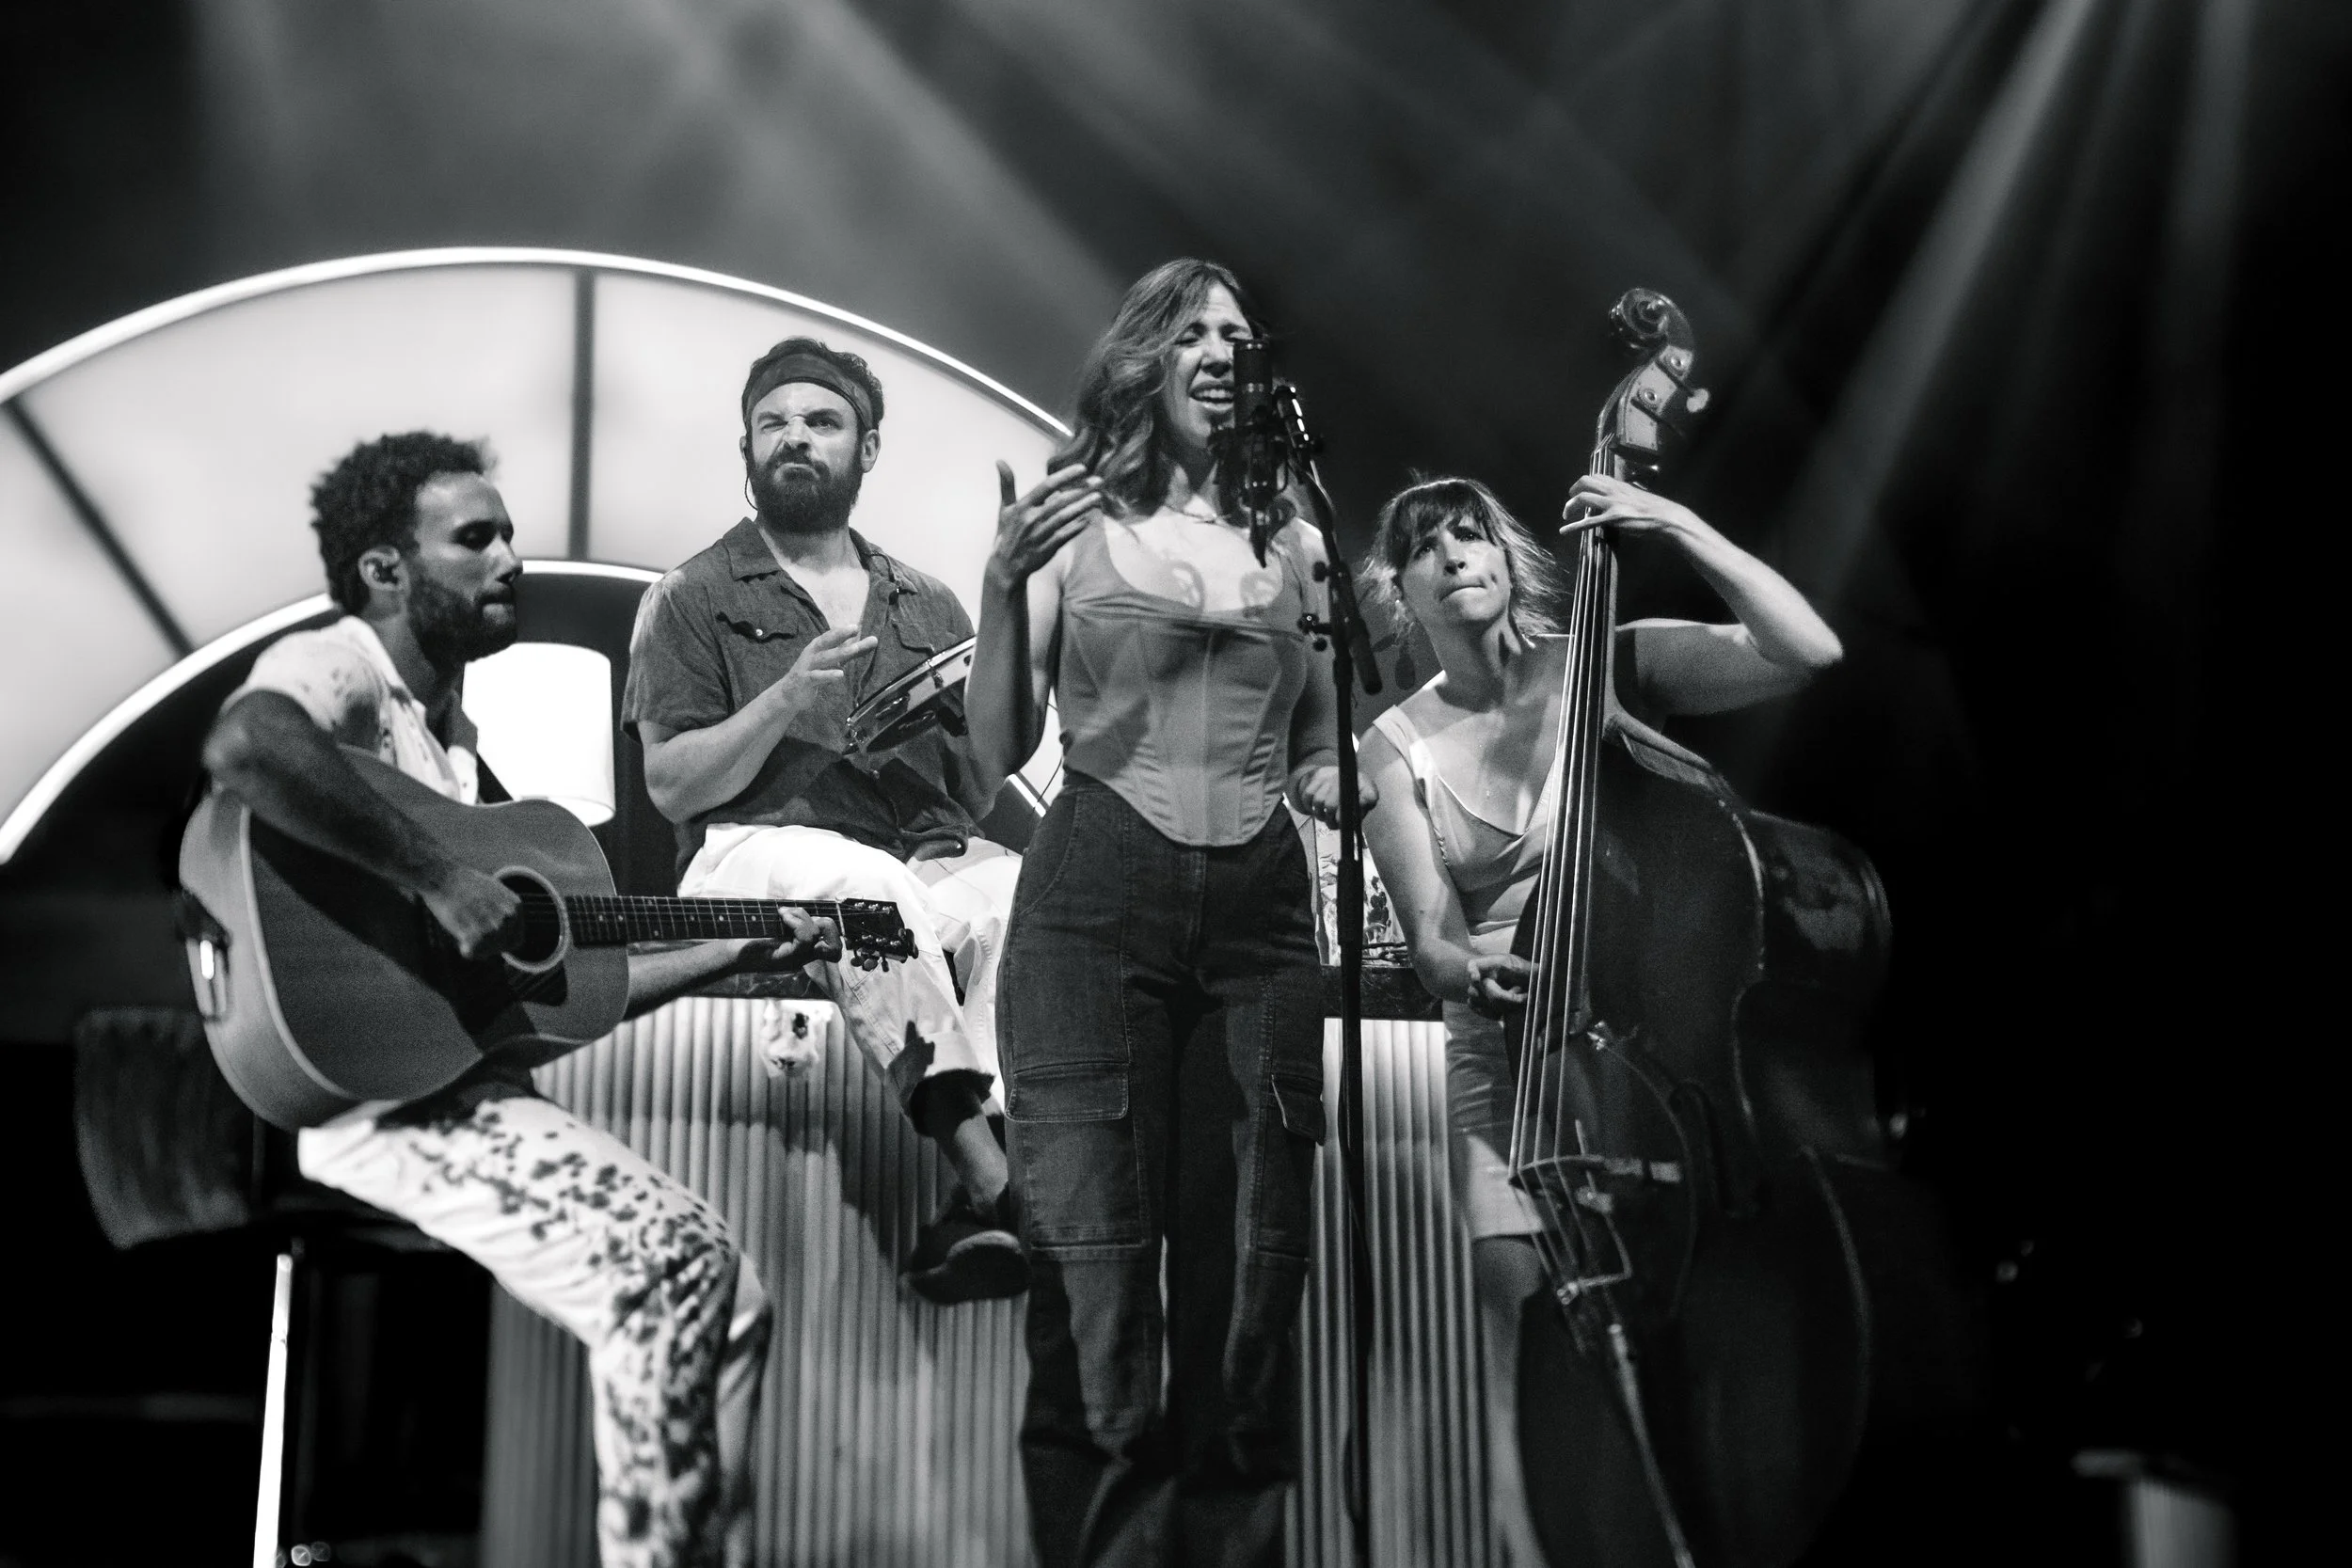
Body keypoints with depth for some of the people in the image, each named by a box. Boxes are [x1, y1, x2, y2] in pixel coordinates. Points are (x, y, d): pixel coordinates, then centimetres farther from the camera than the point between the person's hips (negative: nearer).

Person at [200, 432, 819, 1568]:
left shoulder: (460, 745, 23)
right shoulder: (337, 667, -5)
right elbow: (240, 747, -32)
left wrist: (737, 953, 21)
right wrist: (439, 883, -26)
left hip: (472, 1086, 9)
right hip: (369, 1091, -9)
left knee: (727, 1280, 0)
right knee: (661, 1267, -22)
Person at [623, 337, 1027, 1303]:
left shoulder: (928, 609, 24)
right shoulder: (695, 600, 14)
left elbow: (981, 794, 19)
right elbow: (670, 787, 3)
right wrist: (789, 699, -10)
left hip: (931, 866, 3)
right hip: (760, 854, -3)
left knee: (1025, 890, -32)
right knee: (868, 884, -38)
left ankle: (984, 1203, -42)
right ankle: (991, 1175, -43)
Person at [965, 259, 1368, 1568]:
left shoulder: (1290, 539, 14)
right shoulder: (1070, 521, 6)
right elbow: (1002, 747, 2)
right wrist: (1003, 590, -11)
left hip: (1262, 907, 3)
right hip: (1097, 897, -3)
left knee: (1248, 1264, 1)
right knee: (1098, 1266, -6)